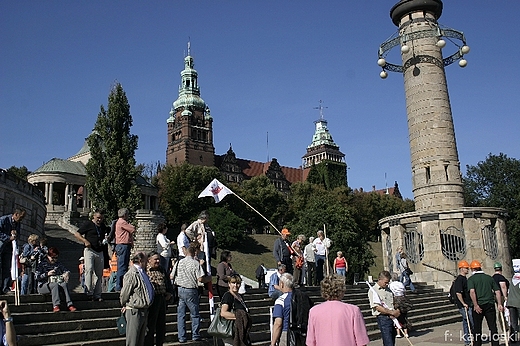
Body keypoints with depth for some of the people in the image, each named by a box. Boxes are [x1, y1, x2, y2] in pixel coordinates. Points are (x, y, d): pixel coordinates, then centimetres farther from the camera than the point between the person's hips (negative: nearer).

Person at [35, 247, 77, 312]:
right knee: (55, 285, -36)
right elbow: (37, 277, -3)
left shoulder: (58, 264, 17)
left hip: (58, 284, 3)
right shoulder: (42, 264, 4)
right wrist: (47, 274, -17)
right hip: (44, 286, -3)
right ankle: (55, 306, -43)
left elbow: (66, 271, 16)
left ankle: (69, 304, -40)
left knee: (64, 284, -30)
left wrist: (67, 273, -8)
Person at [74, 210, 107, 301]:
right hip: (90, 250, -5)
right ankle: (89, 292, -15)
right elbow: (76, 234, -2)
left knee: (99, 274, 4)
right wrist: (85, 241, -14)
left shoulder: (103, 226, 18)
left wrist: (105, 240, 11)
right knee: (89, 270, -20)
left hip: (100, 252, 5)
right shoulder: (88, 224, 1)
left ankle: (97, 295, 9)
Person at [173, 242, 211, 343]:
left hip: (179, 289, 5)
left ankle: (182, 337, 13)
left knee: (181, 314, 10)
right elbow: (200, 279, -16)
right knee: (195, 314, 10)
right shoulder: (195, 263, -12)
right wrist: (209, 278, 2)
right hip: (190, 290, -5)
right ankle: (195, 335, 15)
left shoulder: (179, 262, 4)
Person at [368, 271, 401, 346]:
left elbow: (393, 303, 18)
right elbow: (377, 307, -14)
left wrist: (396, 312, -3)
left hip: (392, 318, 7)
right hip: (383, 318, -7)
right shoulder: (373, 291, -8)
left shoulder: (388, 289, 15)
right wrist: (392, 312, -14)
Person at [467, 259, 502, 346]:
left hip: (478, 306, -3)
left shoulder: (471, 279, -2)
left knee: (477, 328, 8)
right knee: (493, 327, 8)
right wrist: (499, 304, 8)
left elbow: (472, 291, -17)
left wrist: (476, 305, -17)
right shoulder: (489, 277, 11)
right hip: (490, 305, 3)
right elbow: (497, 291, 6)